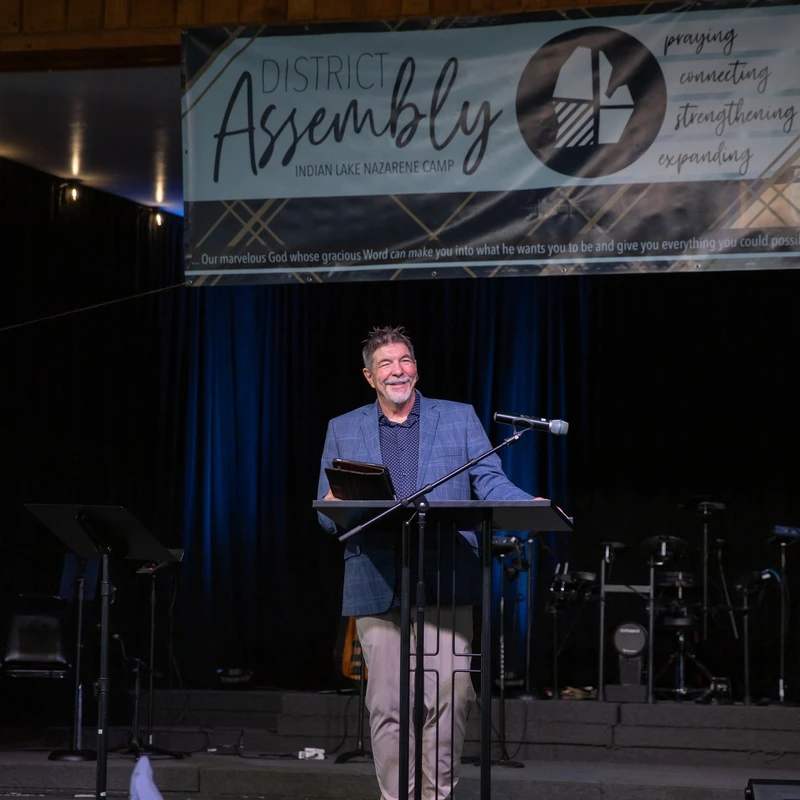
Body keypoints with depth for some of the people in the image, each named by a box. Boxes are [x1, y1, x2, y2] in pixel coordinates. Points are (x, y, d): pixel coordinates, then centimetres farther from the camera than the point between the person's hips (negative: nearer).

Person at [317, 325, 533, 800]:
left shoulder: (460, 419, 11)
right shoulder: (343, 430, 14)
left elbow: (490, 483, 3)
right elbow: (328, 514, 12)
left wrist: (531, 506, -17)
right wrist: (334, 504, -13)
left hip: (446, 585, -1)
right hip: (377, 588, 1)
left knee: (450, 699, -7)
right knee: (387, 708, 2)